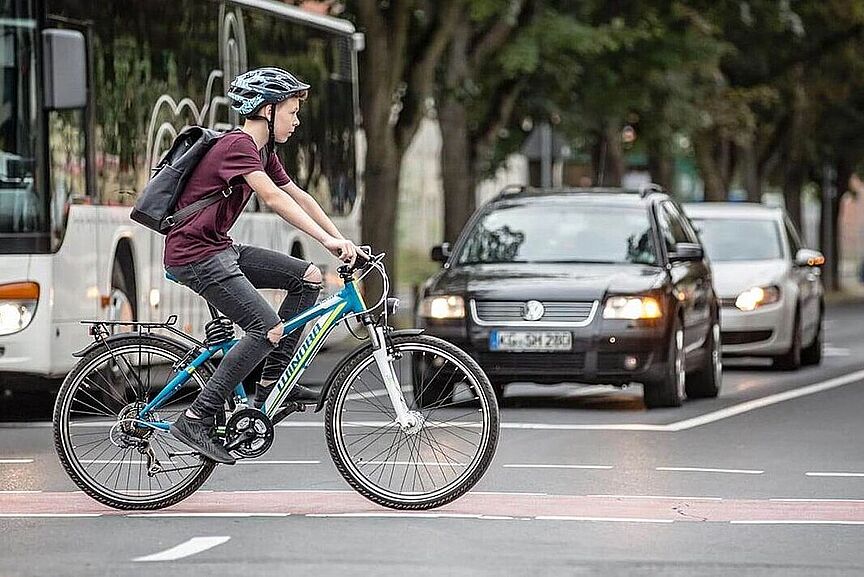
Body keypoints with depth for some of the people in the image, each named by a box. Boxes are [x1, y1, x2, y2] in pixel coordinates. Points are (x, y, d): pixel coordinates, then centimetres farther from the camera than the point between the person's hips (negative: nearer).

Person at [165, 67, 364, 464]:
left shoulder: (262, 151, 13)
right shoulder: (237, 145, -18)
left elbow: (297, 196, 16)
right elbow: (273, 199, -29)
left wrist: (341, 240, 7)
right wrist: (327, 240, -35)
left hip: (219, 250, 10)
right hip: (194, 255, -10)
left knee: (308, 277, 6)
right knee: (268, 329, -19)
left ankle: (272, 381, 9)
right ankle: (196, 420, -18)